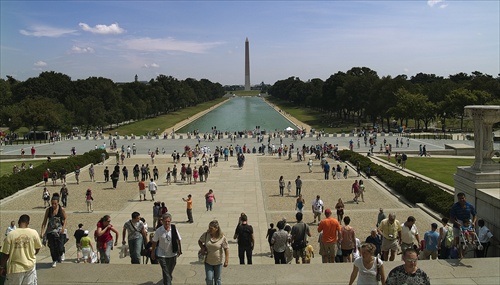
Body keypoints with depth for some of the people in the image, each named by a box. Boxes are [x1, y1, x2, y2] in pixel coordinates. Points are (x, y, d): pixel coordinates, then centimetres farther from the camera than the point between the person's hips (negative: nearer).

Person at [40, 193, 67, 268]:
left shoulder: (62, 209, -6)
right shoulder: (48, 210, -3)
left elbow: (65, 219, 3)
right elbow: (45, 221, 0)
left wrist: (64, 227, -12)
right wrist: (42, 230, -8)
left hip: (60, 231, -2)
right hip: (51, 231, 2)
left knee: (60, 247, -5)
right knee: (52, 247, 3)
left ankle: (61, 253, 30)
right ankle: (54, 260, 24)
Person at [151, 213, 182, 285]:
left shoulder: (174, 228, -12)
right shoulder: (158, 231, -14)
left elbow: (178, 240, 0)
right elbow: (154, 242, -2)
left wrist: (179, 250, 5)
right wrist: (153, 253, 4)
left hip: (172, 254, 2)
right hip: (162, 255, -2)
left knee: (170, 271, 20)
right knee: (165, 272, -5)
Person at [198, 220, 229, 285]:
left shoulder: (222, 237, -16)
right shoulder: (206, 234, -12)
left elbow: (226, 249, -8)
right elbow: (199, 241, 8)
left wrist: (226, 261, -10)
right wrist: (202, 248, -10)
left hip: (218, 262, -1)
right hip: (208, 262, 1)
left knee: (217, 279, 14)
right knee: (209, 279, 0)